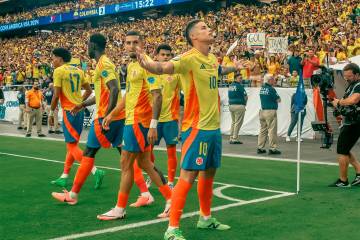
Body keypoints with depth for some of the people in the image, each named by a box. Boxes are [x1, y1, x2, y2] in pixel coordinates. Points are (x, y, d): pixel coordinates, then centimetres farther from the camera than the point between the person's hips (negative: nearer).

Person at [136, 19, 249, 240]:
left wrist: (234, 67, 41)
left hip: (214, 127, 8)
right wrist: (148, 64, -53)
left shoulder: (212, 58, 9)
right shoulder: (189, 58, -16)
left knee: (209, 172, 18)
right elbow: (164, 67, -34)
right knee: (189, 175, -8)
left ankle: (206, 218, 34)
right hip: (197, 127, -8)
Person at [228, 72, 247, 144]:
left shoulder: (230, 86, 10)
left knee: (233, 122, 16)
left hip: (231, 105, 8)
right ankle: (235, 139, -2)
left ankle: (231, 138, 16)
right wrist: (244, 102, 14)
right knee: (238, 123, -2)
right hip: (239, 106, -8)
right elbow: (245, 96, -6)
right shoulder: (240, 86, -11)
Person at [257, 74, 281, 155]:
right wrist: (276, 99, 14)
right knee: (272, 130, -3)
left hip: (262, 111, 8)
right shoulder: (271, 89, -13)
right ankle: (272, 148, -1)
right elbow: (278, 100, -8)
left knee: (263, 129, 11)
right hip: (270, 111, -8)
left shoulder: (262, 88, 8)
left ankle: (260, 147, 12)